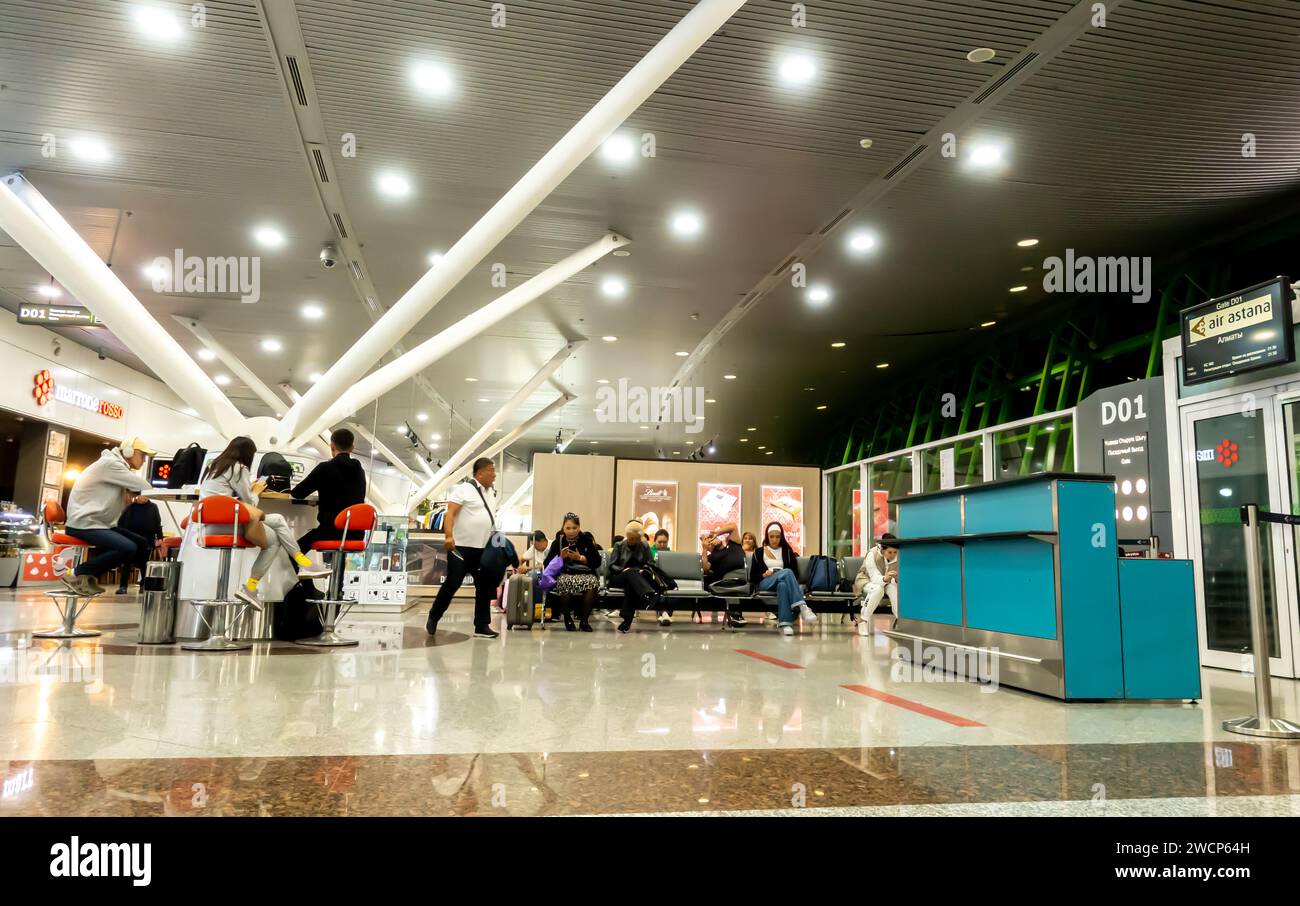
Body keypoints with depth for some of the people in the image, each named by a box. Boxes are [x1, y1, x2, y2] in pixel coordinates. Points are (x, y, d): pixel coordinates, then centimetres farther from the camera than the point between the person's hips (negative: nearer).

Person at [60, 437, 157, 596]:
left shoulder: (120, 467, 17)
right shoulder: (110, 463, -14)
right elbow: (144, 487, -17)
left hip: (98, 522, 10)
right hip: (83, 522, -10)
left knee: (140, 543, 7)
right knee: (128, 548, -27)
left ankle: (88, 575, 7)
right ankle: (78, 574, -10)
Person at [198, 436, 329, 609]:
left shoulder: (214, 466, 22)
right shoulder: (239, 468, -4)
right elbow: (250, 503, -2)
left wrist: (251, 489, 17)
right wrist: (256, 491, 16)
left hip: (213, 522, 9)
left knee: (277, 520, 6)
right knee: (274, 540, -1)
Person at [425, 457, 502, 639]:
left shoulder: (490, 492, 15)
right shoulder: (464, 488, -10)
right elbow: (450, 513, -18)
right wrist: (448, 536, -31)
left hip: (483, 549, 8)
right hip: (461, 547, -8)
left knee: (485, 587, 6)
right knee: (452, 584, -2)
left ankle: (482, 626, 12)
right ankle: (433, 618, 16)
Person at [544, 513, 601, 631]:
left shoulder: (586, 540, 8)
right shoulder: (558, 542, 10)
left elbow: (597, 562, 2)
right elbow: (547, 563, 5)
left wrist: (580, 558, -8)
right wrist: (560, 557, -10)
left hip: (585, 574, 0)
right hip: (565, 574, 0)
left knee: (592, 583, -35)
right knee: (564, 583, -37)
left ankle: (584, 620, -15)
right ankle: (567, 618, -9)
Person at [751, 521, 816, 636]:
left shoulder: (787, 551, 20)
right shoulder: (759, 552, 17)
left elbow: (796, 573, 14)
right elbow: (752, 576, 12)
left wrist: (783, 576, -8)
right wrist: (764, 575, -9)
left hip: (784, 581, 2)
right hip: (764, 583, -2)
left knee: (783, 584, -41)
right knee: (787, 572, -36)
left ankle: (785, 623, -53)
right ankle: (802, 607, -52)